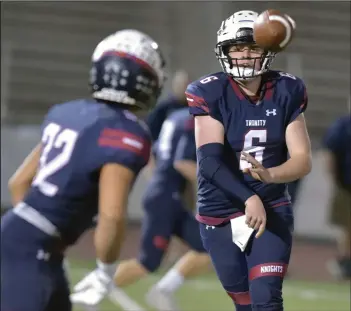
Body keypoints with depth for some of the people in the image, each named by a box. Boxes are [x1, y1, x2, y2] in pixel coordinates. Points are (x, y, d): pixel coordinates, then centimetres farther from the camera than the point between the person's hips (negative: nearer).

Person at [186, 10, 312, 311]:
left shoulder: (286, 92, -4)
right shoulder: (210, 94, -13)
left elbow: (303, 160, -8)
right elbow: (210, 161, -23)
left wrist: (269, 174, -31)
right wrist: (249, 199, -39)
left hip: (272, 210, 1)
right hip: (220, 217, 0)